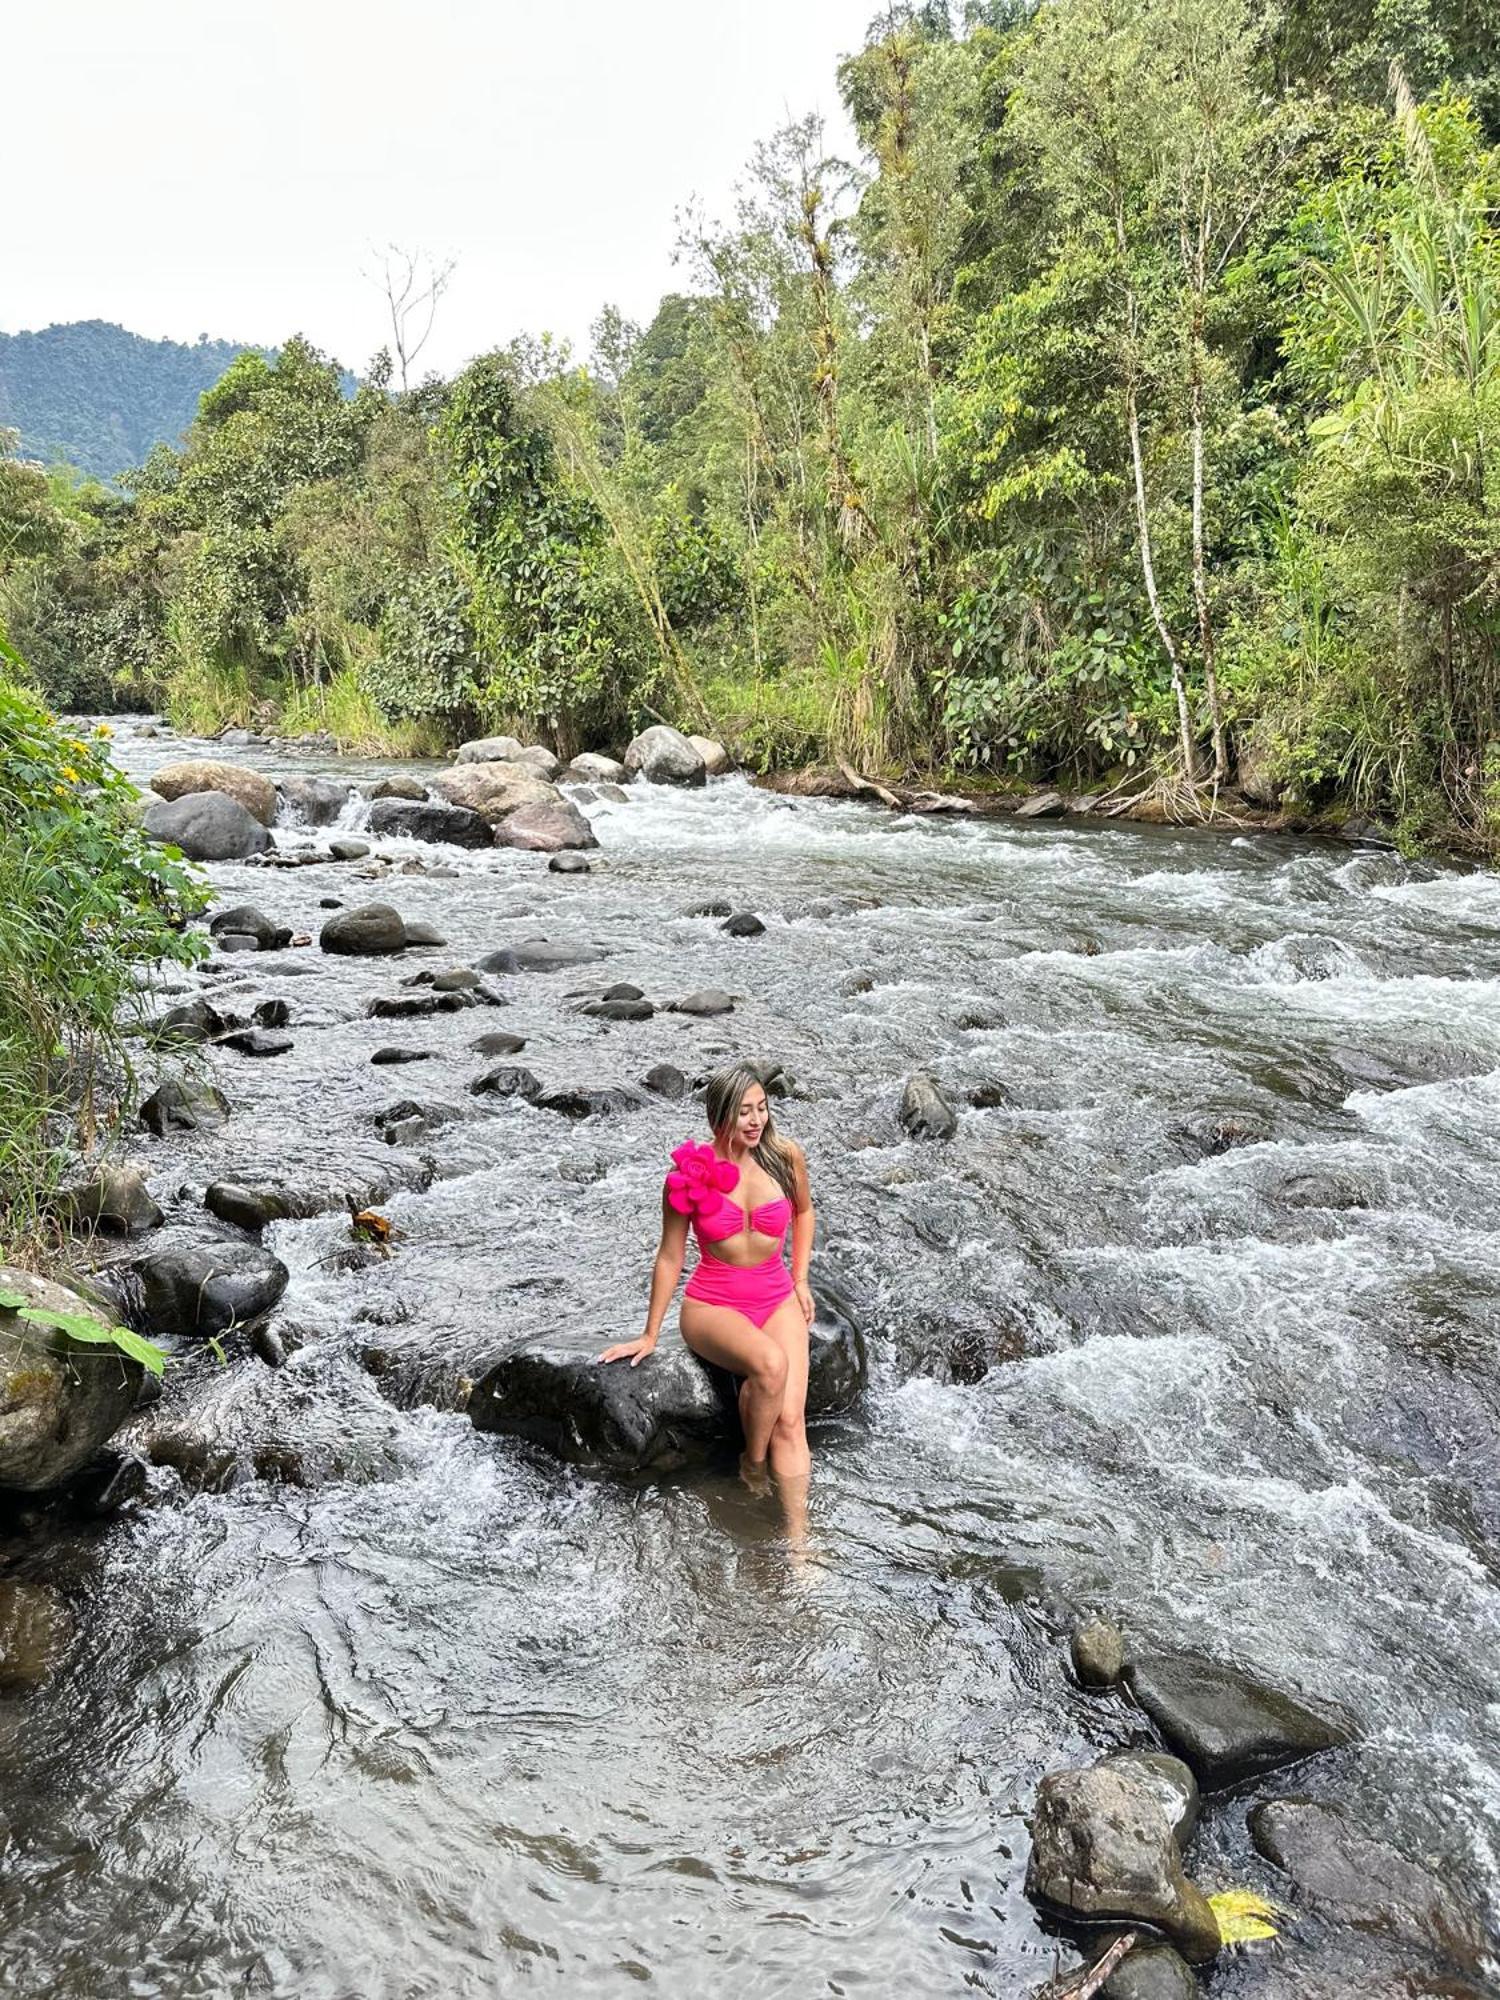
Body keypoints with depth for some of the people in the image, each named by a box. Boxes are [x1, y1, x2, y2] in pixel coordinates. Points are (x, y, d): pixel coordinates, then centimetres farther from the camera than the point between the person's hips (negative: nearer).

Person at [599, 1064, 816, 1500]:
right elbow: (670, 1257, -1)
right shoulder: (689, 1174, -10)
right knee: (770, 1362, -33)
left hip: (778, 1299, 3)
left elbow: (804, 1211, 19)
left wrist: (800, 1280, 11)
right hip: (712, 1304, -3)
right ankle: (753, 1468, -8)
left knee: (790, 1420, -16)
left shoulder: (785, 1156, -3)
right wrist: (649, 1335, 5)